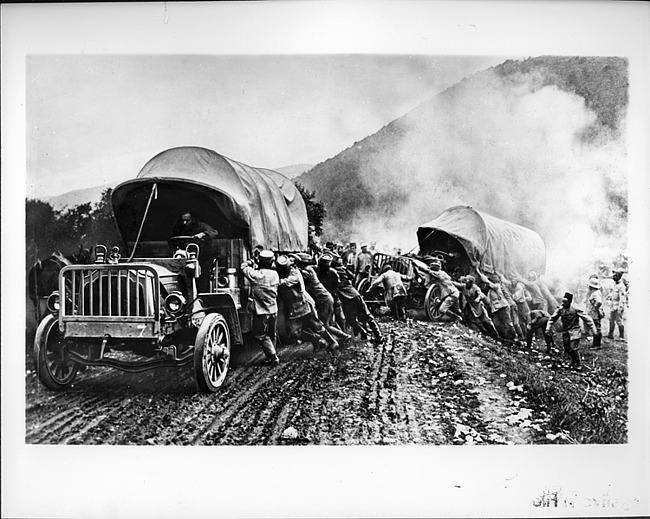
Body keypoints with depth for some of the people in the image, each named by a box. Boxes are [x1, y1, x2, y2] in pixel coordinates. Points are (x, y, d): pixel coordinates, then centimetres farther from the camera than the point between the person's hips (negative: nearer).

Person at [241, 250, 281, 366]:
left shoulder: (256, 275, -17)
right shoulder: (275, 274, -1)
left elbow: (244, 267, -5)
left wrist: (250, 262, 16)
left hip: (261, 311, -6)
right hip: (273, 310, 6)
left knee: (261, 336, 5)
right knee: (271, 335, 19)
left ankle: (273, 358, 2)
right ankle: (271, 356, 28)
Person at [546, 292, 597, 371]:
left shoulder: (576, 309, -11)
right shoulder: (560, 310, 0)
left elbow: (587, 319, -5)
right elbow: (553, 319, 9)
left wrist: (593, 330, -4)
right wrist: (548, 328, -2)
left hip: (574, 332, -5)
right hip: (565, 333, 5)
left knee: (574, 348, -13)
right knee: (567, 350, 8)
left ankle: (578, 365, 4)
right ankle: (573, 362, 33)